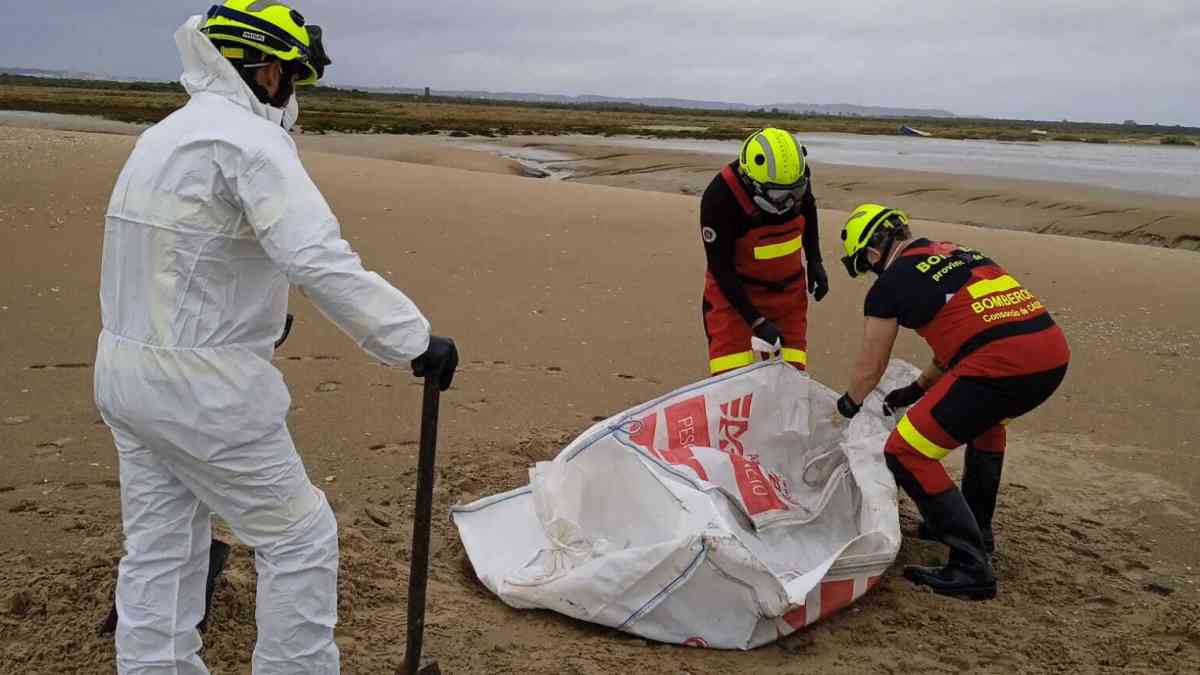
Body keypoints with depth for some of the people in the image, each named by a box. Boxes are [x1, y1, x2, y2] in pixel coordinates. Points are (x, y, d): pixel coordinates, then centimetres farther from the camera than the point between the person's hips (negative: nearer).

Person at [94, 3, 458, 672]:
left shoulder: (166, 135, 14)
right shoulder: (249, 140, -16)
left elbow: (167, 258, 15)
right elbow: (322, 263, -27)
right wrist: (417, 340, -24)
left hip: (126, 370, 10)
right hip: (203, 388, -9)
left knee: (160, 544, 16)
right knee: (300, 539, 4)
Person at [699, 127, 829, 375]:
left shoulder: (797, 176, -15)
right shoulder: (720, 197, -29)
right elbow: (720, 268, -21)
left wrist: (814, 260, 5)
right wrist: (757, 322, -23)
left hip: (788, 285, 4)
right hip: (734, 288, -4)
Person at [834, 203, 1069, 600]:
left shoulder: (889, 285, 5)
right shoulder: (958, 254, 25)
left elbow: (870, 368, 17)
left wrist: (849, 404, 38)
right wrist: (916, 390, 45)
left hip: (1000, 366, -8)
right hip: (1054, 354, 8)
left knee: (907, 453, 2)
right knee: (986, 416, 37)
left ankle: (971, 567, 2)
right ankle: (977, 528, 45)